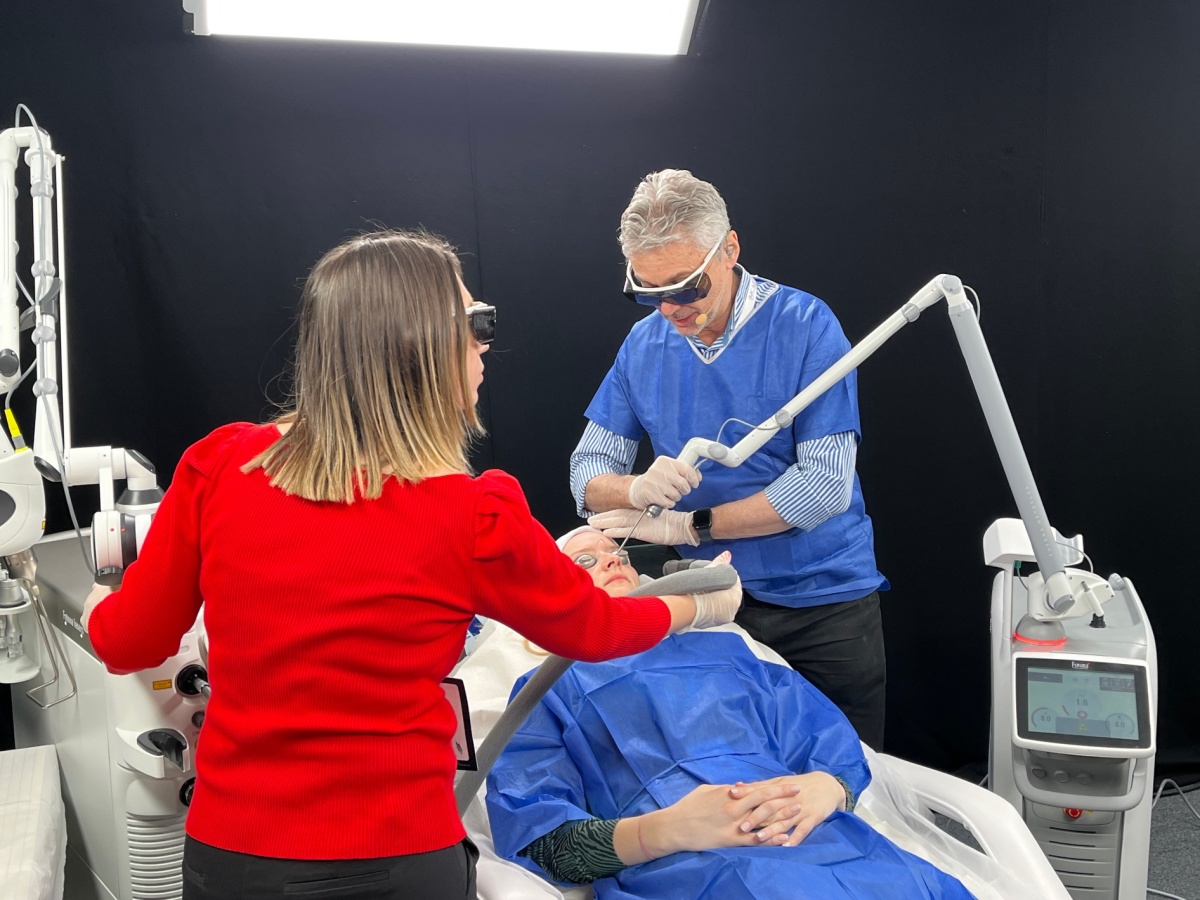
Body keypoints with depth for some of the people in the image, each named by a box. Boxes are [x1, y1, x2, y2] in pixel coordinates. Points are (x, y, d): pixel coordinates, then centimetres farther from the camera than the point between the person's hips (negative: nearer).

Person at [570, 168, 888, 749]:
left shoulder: (805, 326, -14)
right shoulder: (643, 344, -1)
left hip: (824, 602, -3)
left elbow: (826, 485, -20)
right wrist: (637, 489, -24)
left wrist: (689, 525, -17)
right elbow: (587, 471, 0)